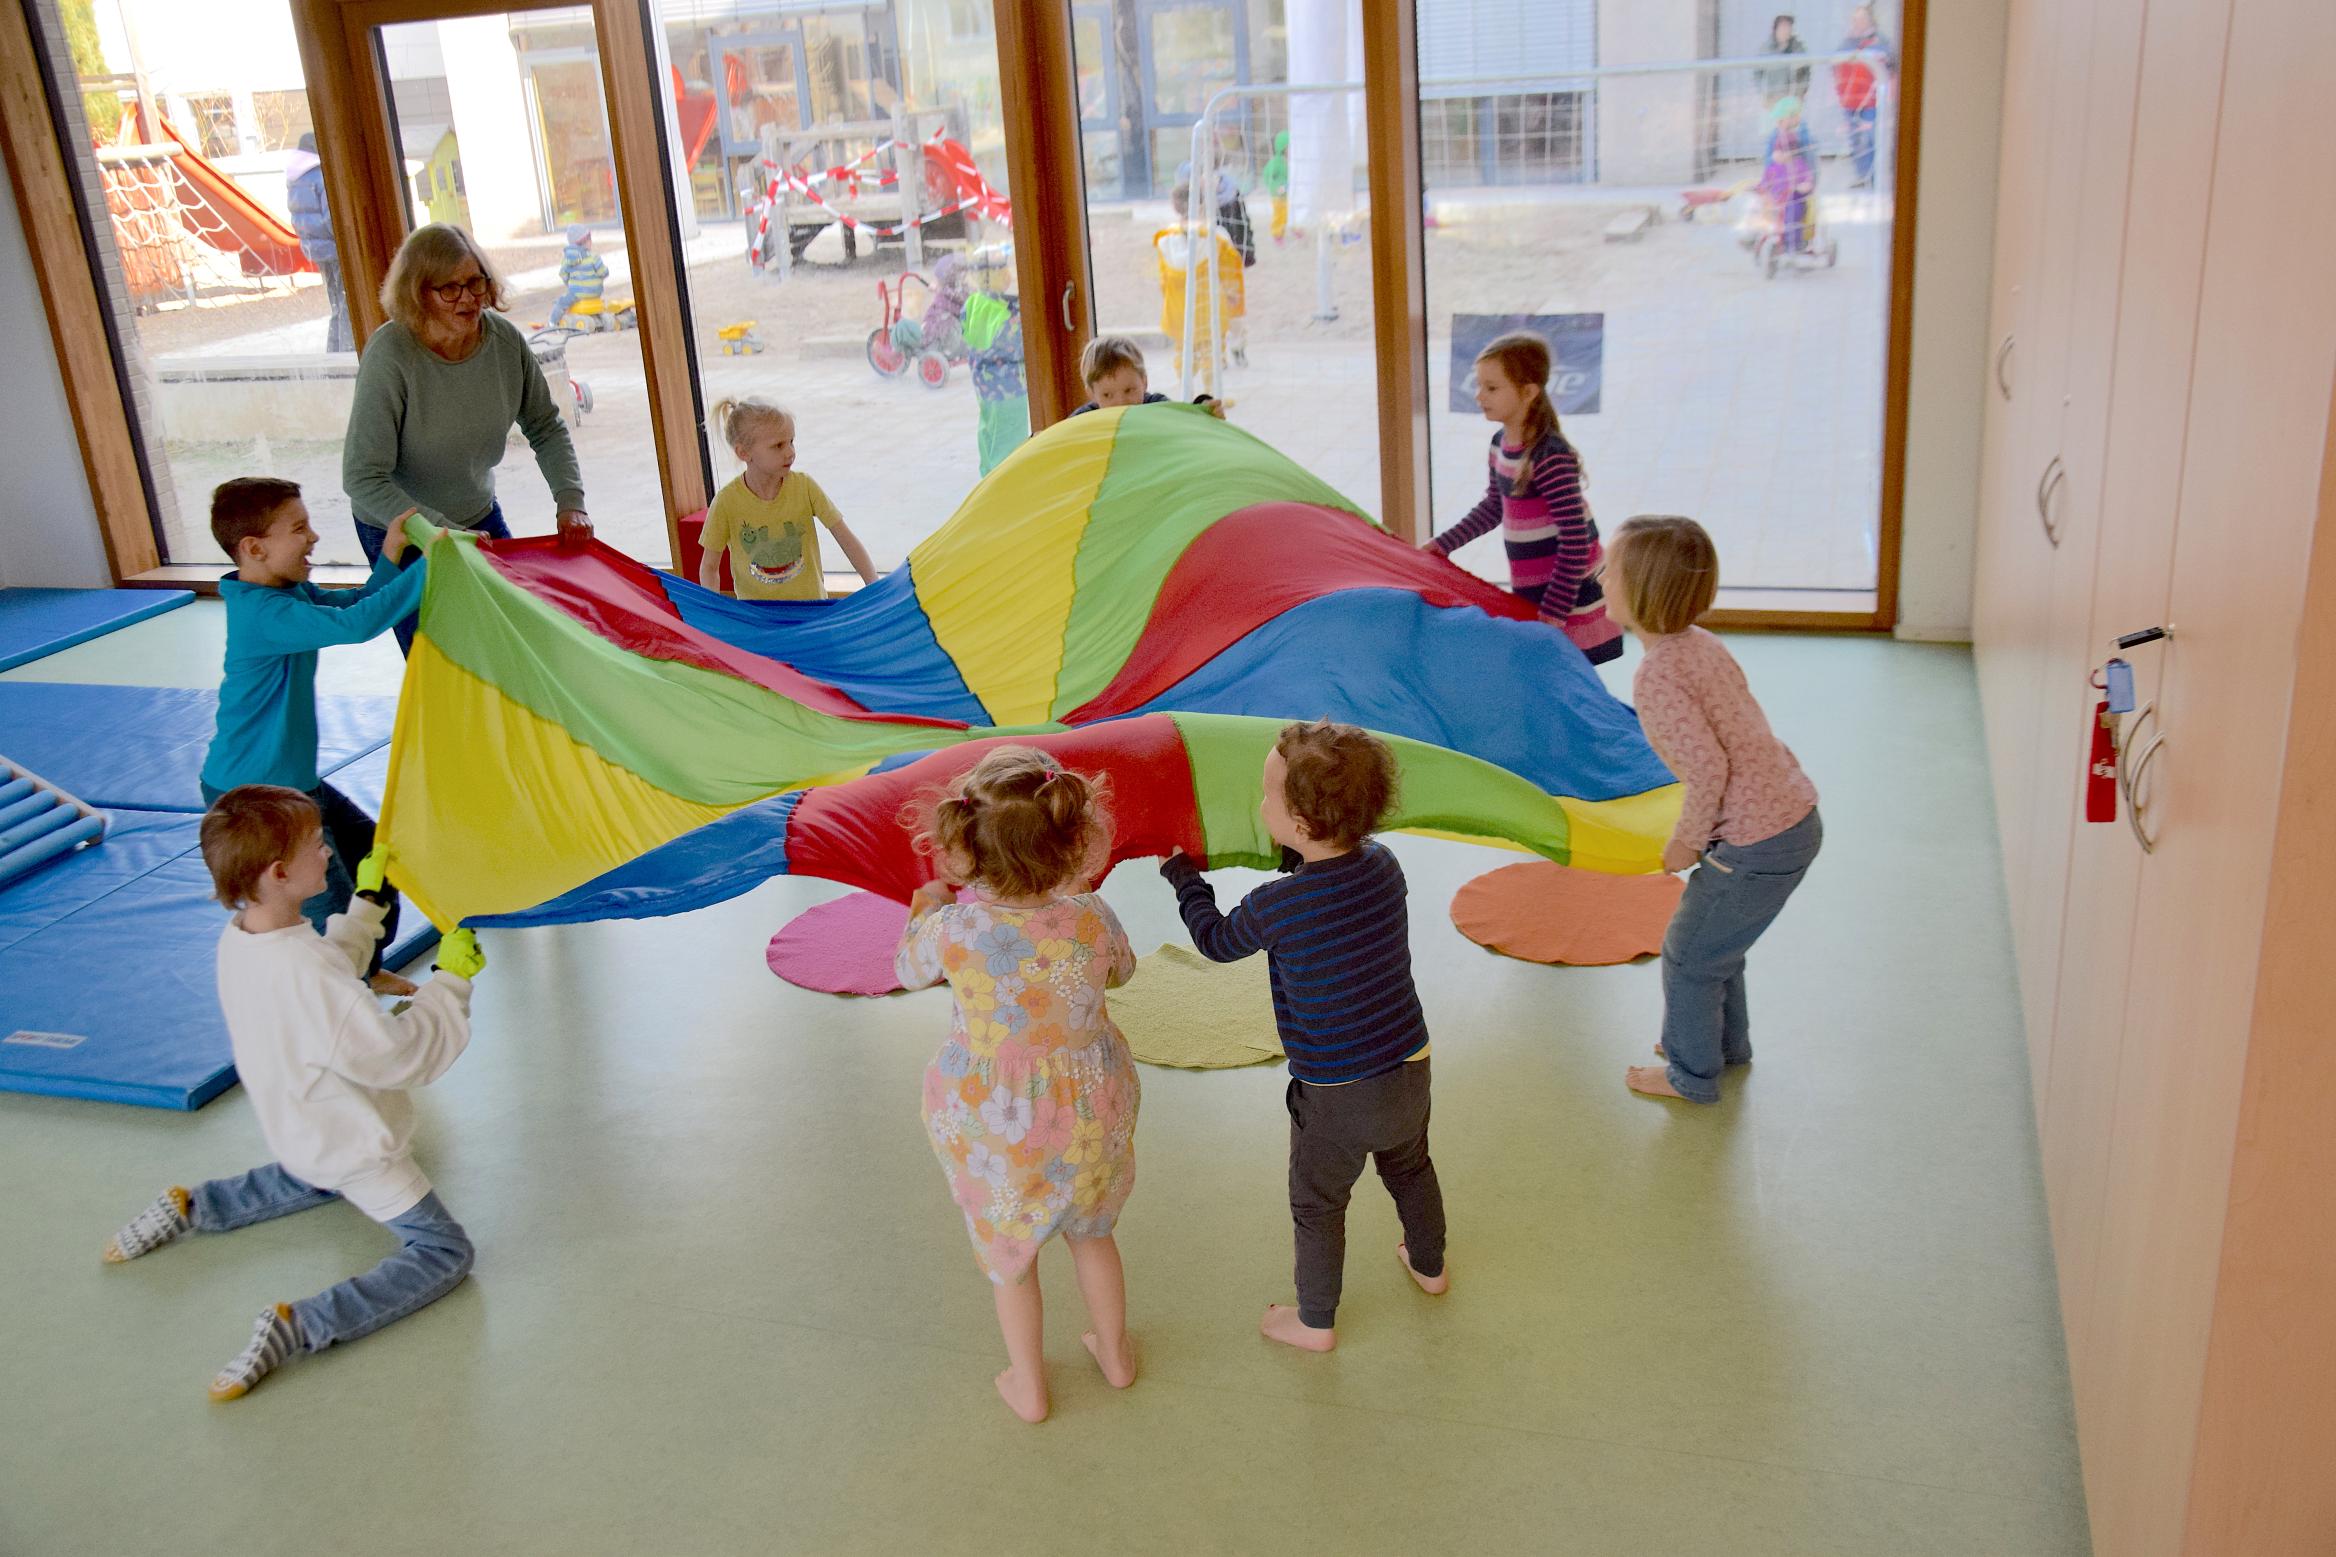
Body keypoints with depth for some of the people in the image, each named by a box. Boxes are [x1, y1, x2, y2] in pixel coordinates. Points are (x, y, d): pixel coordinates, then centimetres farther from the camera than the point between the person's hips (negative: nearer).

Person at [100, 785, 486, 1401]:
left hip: (297, 1131, 9)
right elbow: (396, 1053, -32)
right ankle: (297, 1326, -17)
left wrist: (367, 902, 14)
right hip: (357, 1148, -9)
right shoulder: (305, 974, -38)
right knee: (443, 1253, -4)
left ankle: (190, 1208, 28)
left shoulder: (236, 939, -10)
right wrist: (450, 981, -21)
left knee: (314, 1178, 42)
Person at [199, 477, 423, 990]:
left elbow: (356, 604, 12)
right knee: (331, 906, -7)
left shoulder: (292, 590, 4)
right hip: (248, 797, -10)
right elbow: (354, 625, -39)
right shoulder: (264, 614, -28)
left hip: (294, 780, 11)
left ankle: (366, 970, 36)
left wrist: (391, 555, -6)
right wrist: (427, 569, -36)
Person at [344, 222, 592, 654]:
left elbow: (546, 428, 1)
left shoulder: (504, 339, -14)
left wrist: (570, 502, -13)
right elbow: (362, 478, -28)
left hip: (479, 516, 5)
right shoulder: (389, 355, -27)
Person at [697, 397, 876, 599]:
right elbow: (709, 566, -1)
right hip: (756, 613, -1)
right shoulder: (727, 501, -10)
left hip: (810, 604, 1)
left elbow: (845, 537, -4)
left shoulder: (804, 486, -6)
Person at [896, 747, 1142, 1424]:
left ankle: (1027, 1386, 41)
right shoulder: (1091, 917, -24)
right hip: (1089, 1109, 2)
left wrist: (924, 910, 18)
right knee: (1091, 1229, 30)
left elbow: (910, 970, -2)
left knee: (1008, 1251, 23)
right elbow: (1120, 969, 2)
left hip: (992, 1125, -2)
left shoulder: (954, 928, -27)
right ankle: (1115, 1354, 49)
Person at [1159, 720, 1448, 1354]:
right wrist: (1293, 854, 11)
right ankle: (1429, 1266, 56)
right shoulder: (1383, 865, -12)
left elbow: (1216, 940, -3)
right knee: (1410, 1170, 33)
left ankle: (1316, 1322, 38)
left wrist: (1182, 873, 11)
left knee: (1317, 1207, 19)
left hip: (1335, 1097, -5)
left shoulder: (1272, 908, -26)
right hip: (1410, 1069, 5)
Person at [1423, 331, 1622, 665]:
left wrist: (1554, 612, -24)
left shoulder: (1551, 458, -24)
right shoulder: (1500, 444, 3)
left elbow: (1576, 541, -24)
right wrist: (1442, 544, 18)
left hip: (1568, 593, -8)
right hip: (1530, 592, 8)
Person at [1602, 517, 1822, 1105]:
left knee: (1689, 956, 13)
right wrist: (1701, 834, 15)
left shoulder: (1657, 676, -23)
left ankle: (1691, 1075, 31)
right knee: (1716, 942, 29)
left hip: (1757, 844, -9)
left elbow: (1708, 769, -27)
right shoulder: (1698, 643, 5)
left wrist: (1687, 842, -10)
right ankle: (1726, 1043, 49)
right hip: (1793, 813, 9)